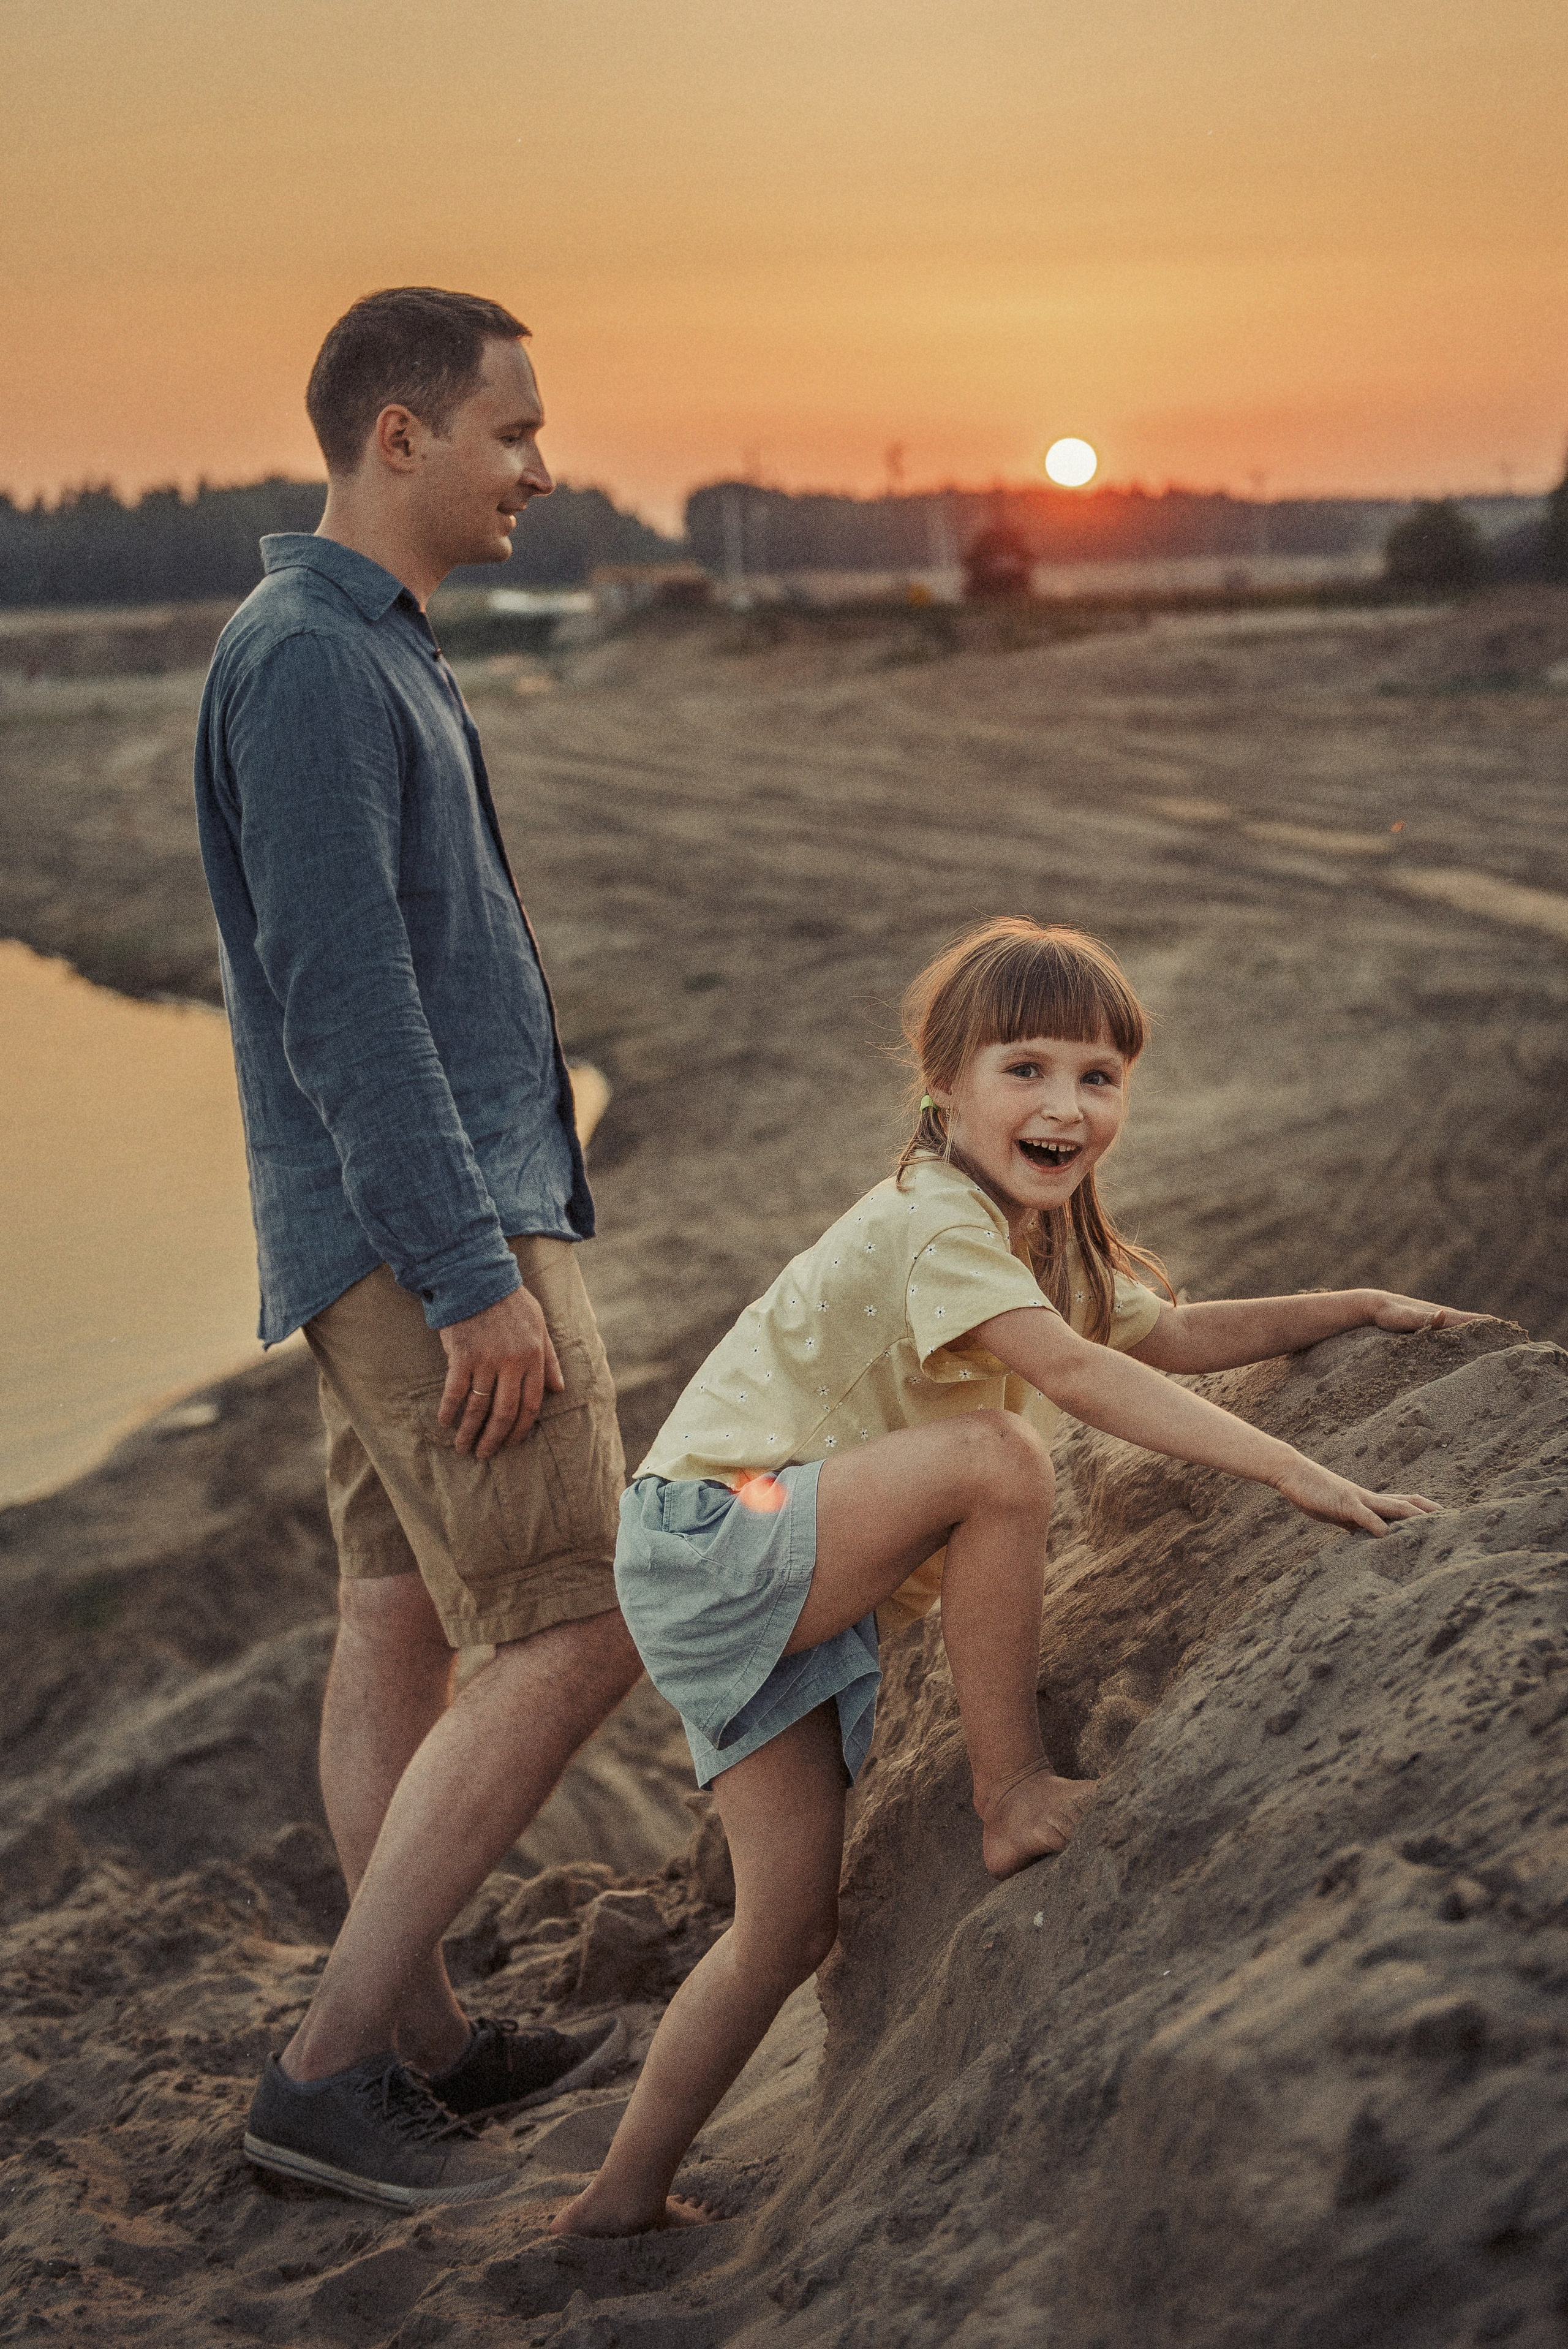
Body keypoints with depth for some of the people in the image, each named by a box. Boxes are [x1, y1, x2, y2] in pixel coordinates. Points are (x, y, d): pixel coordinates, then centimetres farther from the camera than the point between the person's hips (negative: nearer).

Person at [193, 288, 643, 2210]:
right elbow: (341, 1004, -22)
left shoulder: (367, 651, 17)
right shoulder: (306, 660, -15)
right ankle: (329, 2070, -3)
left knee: (401, 1627, 13)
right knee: (573, 1637, -9)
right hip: (429, 1230, -10)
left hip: (420, 1233, 10)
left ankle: (425, 2041, 23)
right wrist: (479, 1278, -23)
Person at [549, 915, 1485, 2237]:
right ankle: (1014, 1798, -19)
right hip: (713, 1535, -9)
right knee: (997, 1456, -31)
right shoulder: (936, 1218, -19)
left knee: (793, 1925, 7)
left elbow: (1171, 1335, 19)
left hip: (786, 1599, 9)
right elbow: (1082, 1375, -30)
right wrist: (1290, 1470, -34)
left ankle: (626, 2198, 18)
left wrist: (1363, 1309, 12)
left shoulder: (1045, 1240, 12)